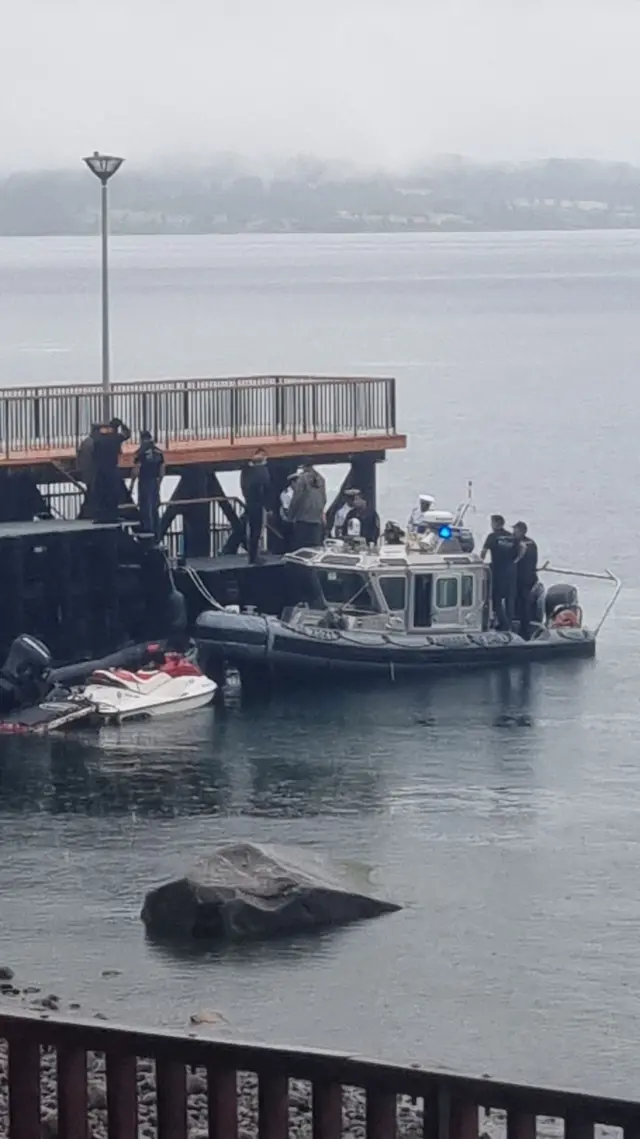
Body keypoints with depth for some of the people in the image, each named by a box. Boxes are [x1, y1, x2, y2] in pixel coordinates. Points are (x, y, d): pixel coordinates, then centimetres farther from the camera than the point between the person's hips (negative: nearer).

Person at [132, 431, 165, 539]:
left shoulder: (141, 452, -8)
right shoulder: (158, 452, 9)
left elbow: (136, 469, -13)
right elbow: (162, 470, 11)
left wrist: (132, 483, -6)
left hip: (144, 482, -5)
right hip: (155, 482, 5)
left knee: (145, 507, -3)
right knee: (155, 508, 11)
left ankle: (147, 531, -8)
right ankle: (155, 533, 13)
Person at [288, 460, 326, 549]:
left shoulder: (303, 478, -7)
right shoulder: (321, 479, 9)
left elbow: (296, 498, -8)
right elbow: (324, 499, 12)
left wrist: (291, 516, 0)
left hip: (303, 518, -5)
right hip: (317, 519, 5)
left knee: (300, 547, -4)